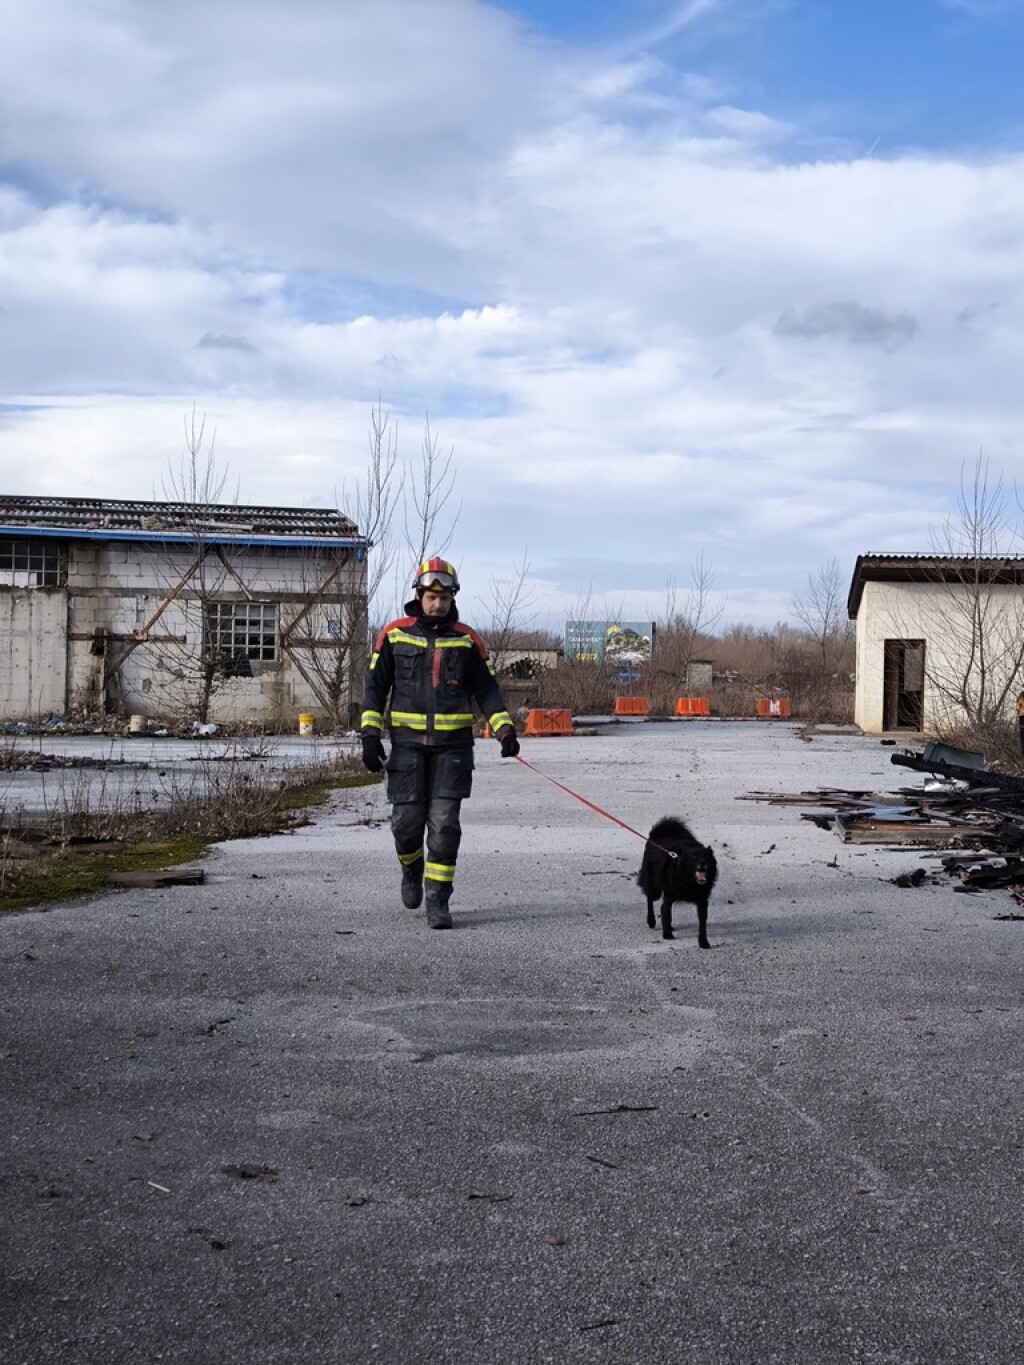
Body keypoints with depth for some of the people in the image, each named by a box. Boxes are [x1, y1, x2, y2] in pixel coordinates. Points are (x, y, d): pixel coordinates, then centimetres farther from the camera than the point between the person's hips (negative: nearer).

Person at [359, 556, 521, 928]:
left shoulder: (466, 639, 5)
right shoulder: (394, 634, 4)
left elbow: (486, 689, 10)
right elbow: (375, 686, 8)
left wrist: (504, 728, -4)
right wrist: (370, 734, -1)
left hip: (453, 744, 0)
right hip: (407, 741, 0)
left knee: (444, 824, -6)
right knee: (407, 821, -1)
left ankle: (437, 900, 2)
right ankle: (412, 870, 31)